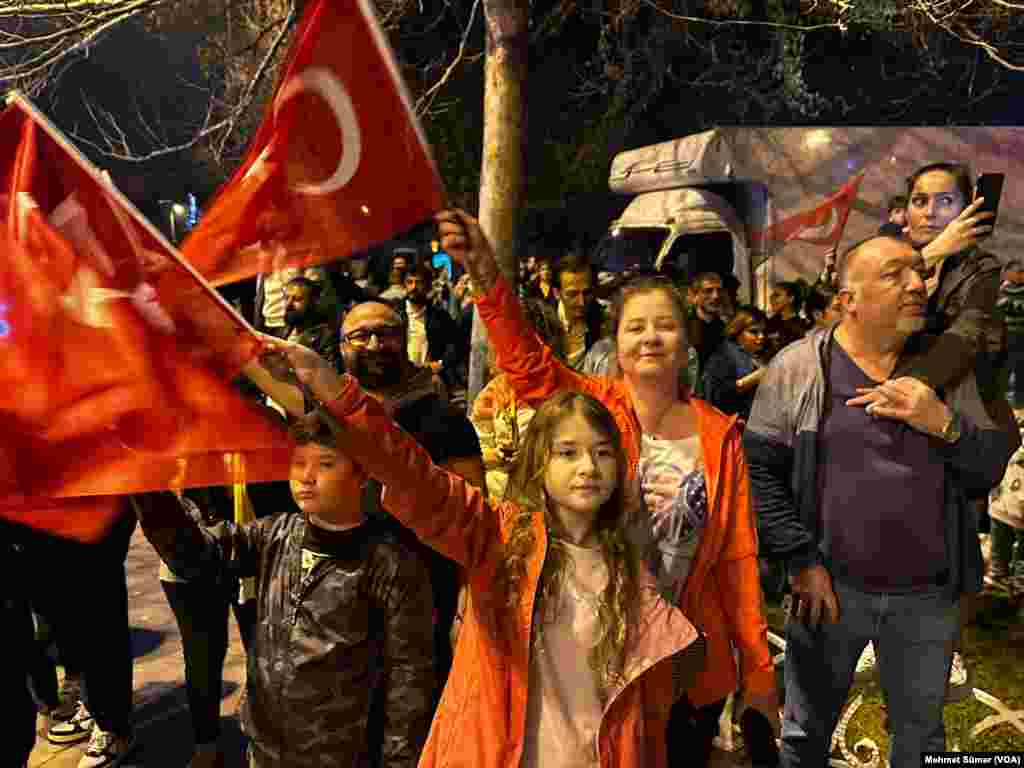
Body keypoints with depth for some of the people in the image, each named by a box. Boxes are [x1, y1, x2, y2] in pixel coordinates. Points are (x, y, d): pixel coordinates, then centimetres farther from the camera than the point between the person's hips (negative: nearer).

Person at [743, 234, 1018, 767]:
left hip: (929, 593, 3)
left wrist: (944, 424, -18)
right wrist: (802, 561, -13)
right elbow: (761, 471, -9)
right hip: (831, 586, -2)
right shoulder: (796, 368, -8)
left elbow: (989, 472, 1)